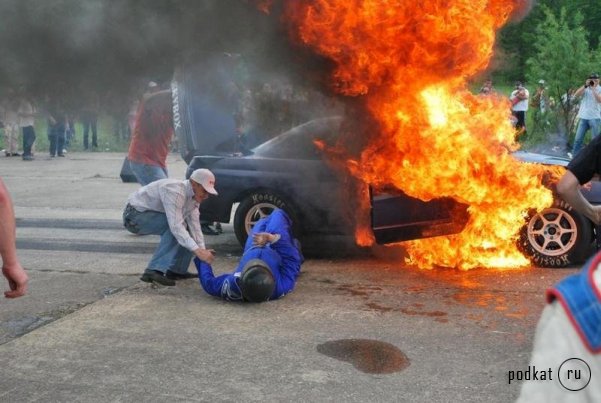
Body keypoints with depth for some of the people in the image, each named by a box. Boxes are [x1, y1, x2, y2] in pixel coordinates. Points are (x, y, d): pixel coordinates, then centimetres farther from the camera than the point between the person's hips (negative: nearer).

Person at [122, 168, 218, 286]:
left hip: (150, 213, 9)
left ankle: (176, 270, 8)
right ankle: (154, 271, -26)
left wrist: (202, 249, -22)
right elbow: (176, 226, -39)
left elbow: (194, 225, -8)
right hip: (134, 215, -9)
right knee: (176, 228, -27)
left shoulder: (194, 195, -3)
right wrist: (198, 251, -44)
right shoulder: (175, 191, -31)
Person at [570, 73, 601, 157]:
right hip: (583, 117, 3)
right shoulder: (585, 88, 9)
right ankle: (574, 156, 10)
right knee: (578, 139, 3)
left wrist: (593, 89, -17)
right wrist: (585, 85, -15)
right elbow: (576, 95, -7)